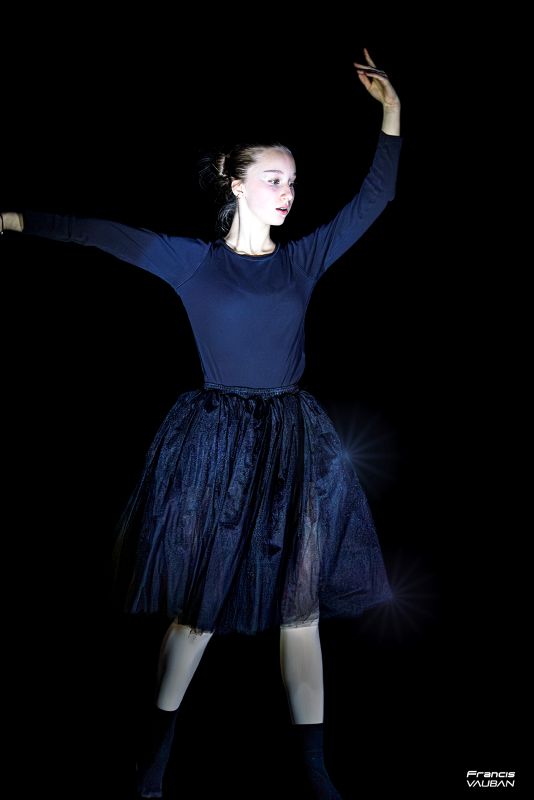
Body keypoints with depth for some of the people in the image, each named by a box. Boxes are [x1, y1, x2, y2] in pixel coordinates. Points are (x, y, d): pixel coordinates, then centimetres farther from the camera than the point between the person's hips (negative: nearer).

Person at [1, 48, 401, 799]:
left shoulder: (305, 259, 5)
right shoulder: (191, 260, 0)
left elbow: (375, 198, 5)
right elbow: (107, 233, 4)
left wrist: (391, 110, 1)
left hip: (293, 445, 2)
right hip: (215, 442, -2)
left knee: (299, 608, 7)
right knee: (198, 605, 7)